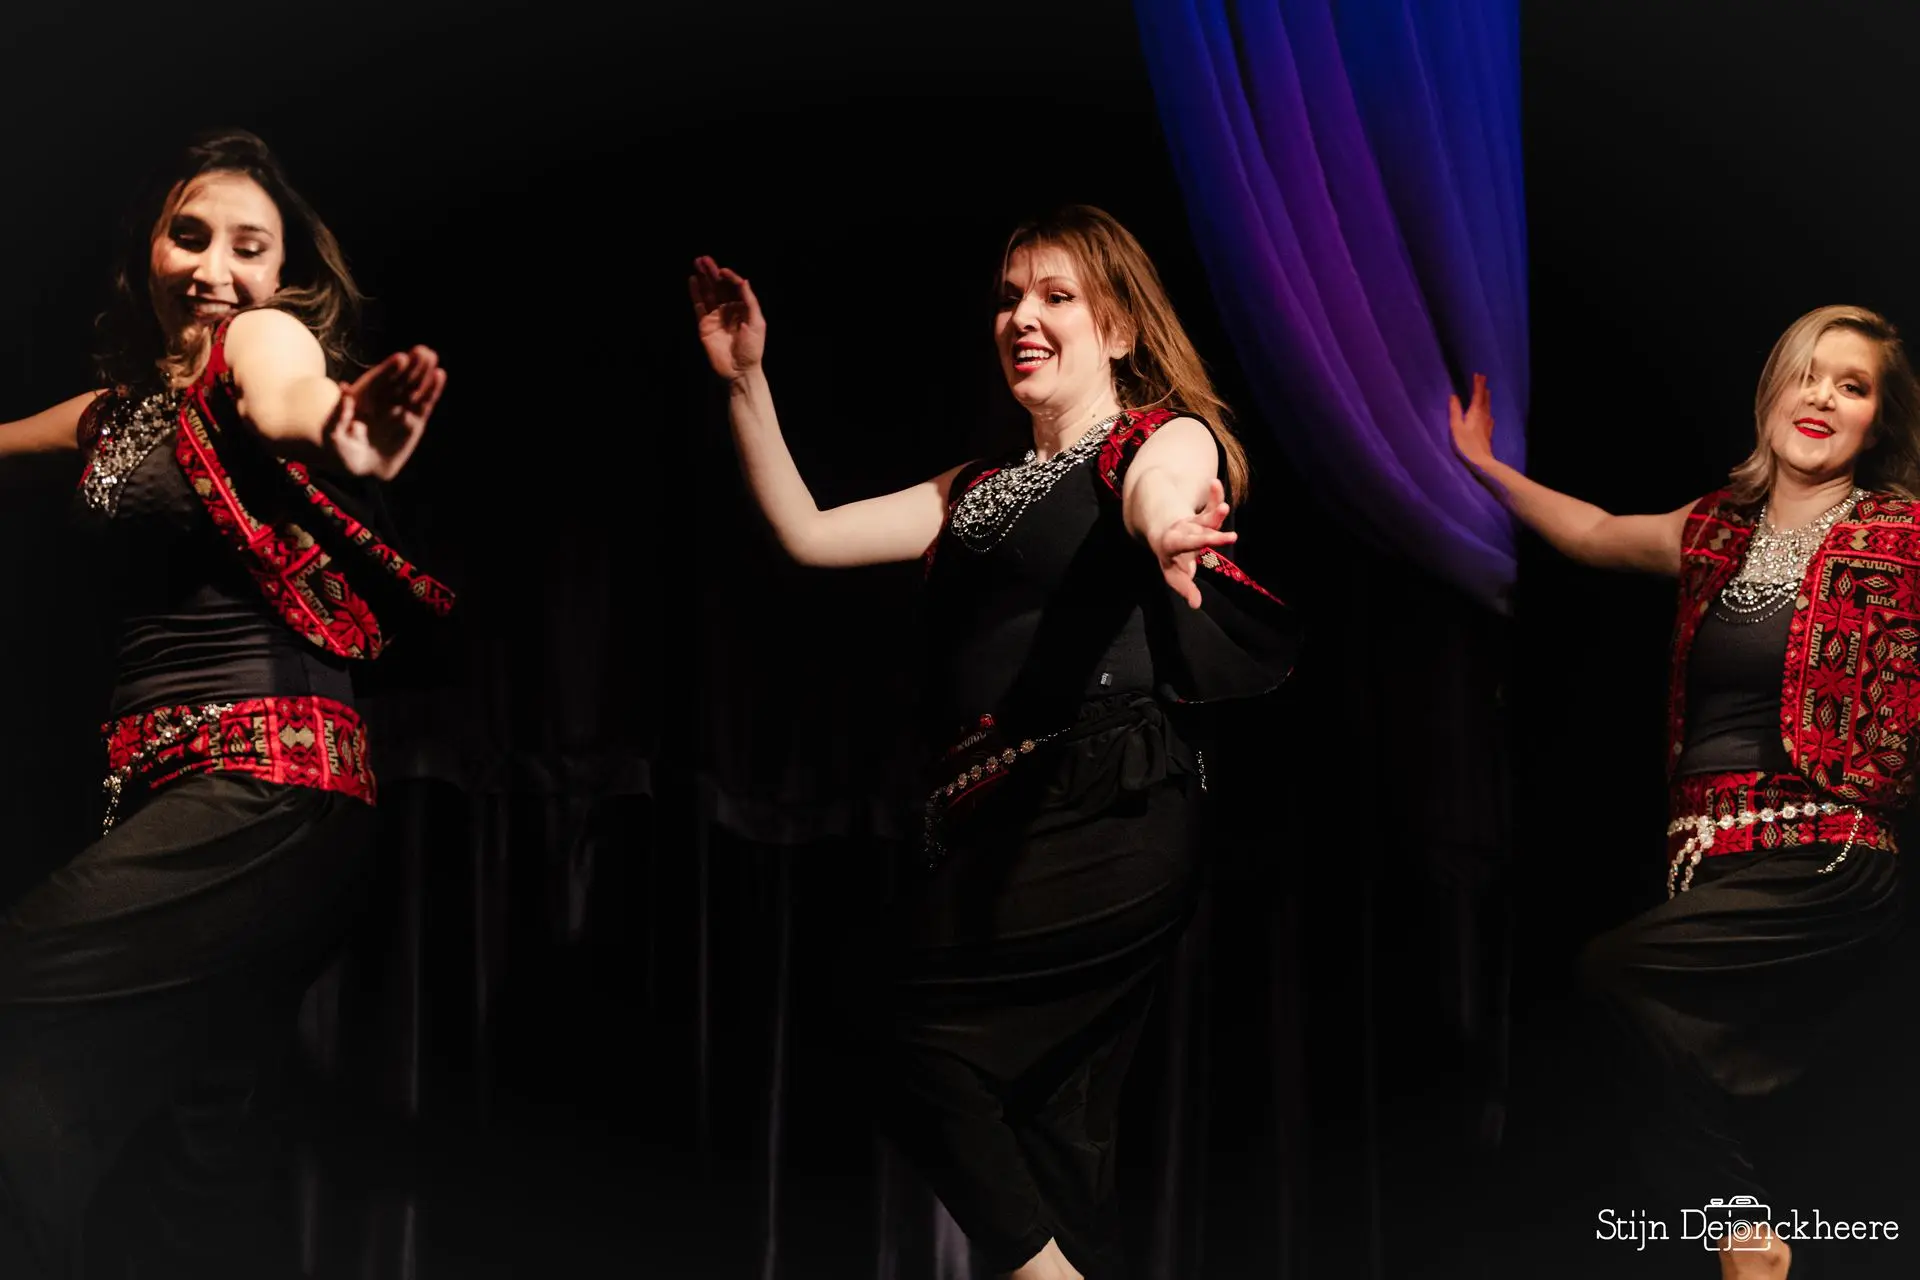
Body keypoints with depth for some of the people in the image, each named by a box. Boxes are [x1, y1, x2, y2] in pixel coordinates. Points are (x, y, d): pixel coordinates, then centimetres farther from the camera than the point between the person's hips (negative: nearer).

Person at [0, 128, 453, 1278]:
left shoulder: (264, 334, -2)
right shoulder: (116, 411, 19)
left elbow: (292, 400, -28)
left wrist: (344, 450, -47)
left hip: (269, 784, -8)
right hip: (160, 792, 8)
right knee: (201, 1155, 11)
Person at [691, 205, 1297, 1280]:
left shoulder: (1165, 440, 2)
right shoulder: (978, 492, 23)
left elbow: (1163, 489, -24)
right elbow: (807, 535, 17)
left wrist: (1168, 533, -48)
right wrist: (745, 381, 9)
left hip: (1107, 816, -7)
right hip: (999, 832, 7)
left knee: (906, 1005, -15)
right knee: (1058, 1133, 6)